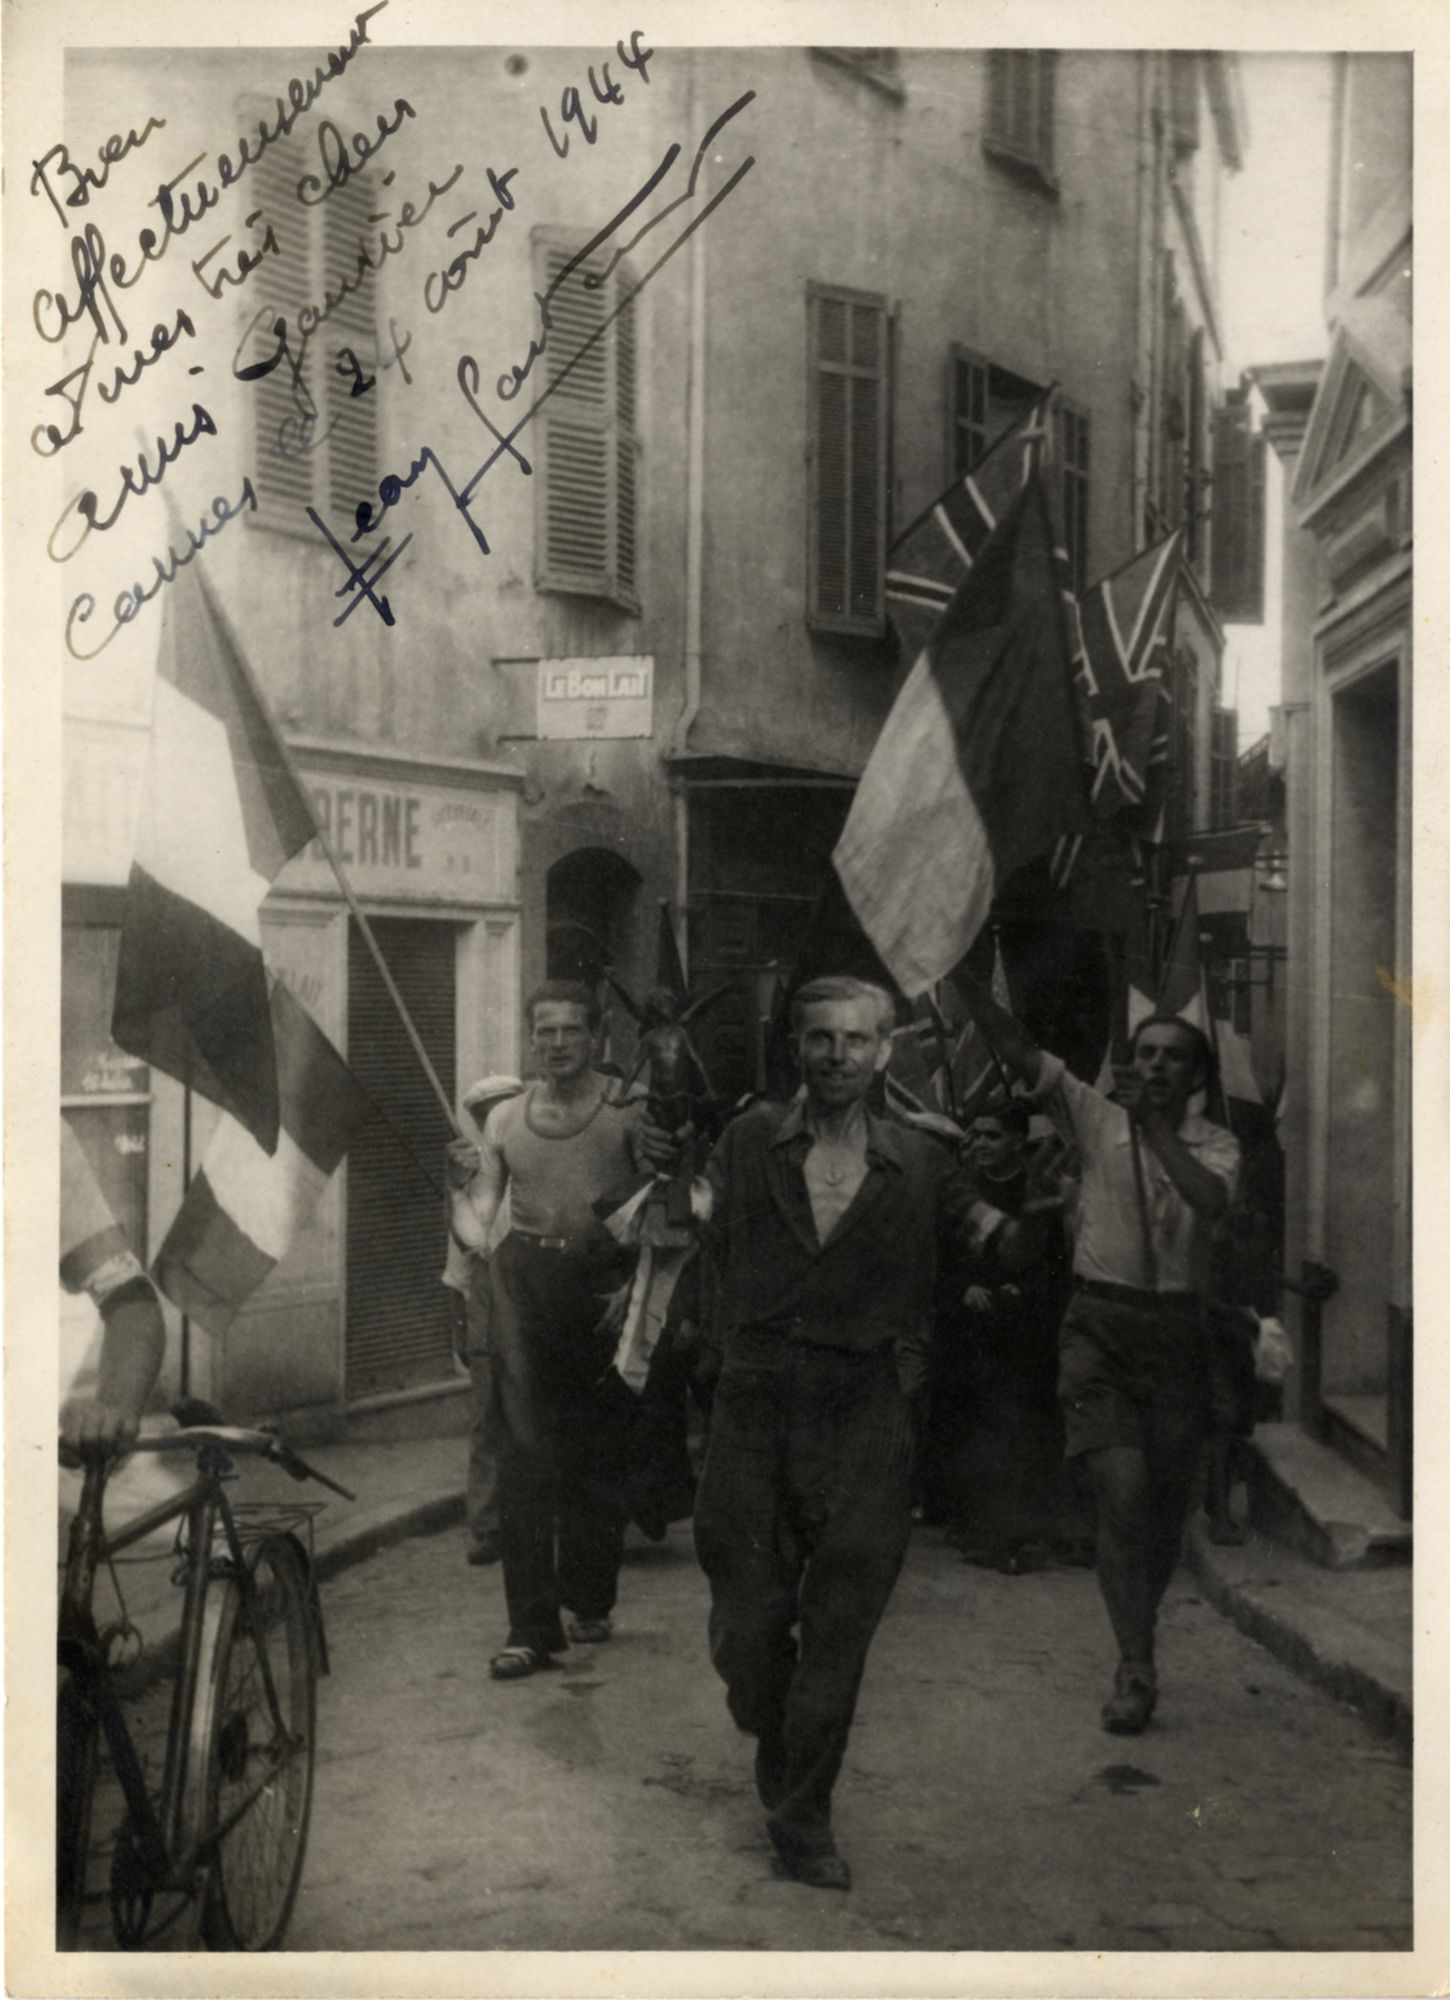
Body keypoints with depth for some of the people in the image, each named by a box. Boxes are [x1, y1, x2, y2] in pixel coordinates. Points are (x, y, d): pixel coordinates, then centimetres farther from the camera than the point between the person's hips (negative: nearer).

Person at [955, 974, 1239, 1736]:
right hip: (1098, 1324, -2)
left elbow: (1210, 1201, -18)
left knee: (1165, 1504, 8)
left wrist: (1154, 1123, -18)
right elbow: (1015, 1047, -7)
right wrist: (960, 974, -17)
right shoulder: (1097, 1117, 2)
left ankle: (1137, 1650, 30)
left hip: (1175, 1330, 2)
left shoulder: (1215, 1145, 5)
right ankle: (1136, 1665, -6)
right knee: (1122, 1489, -15)